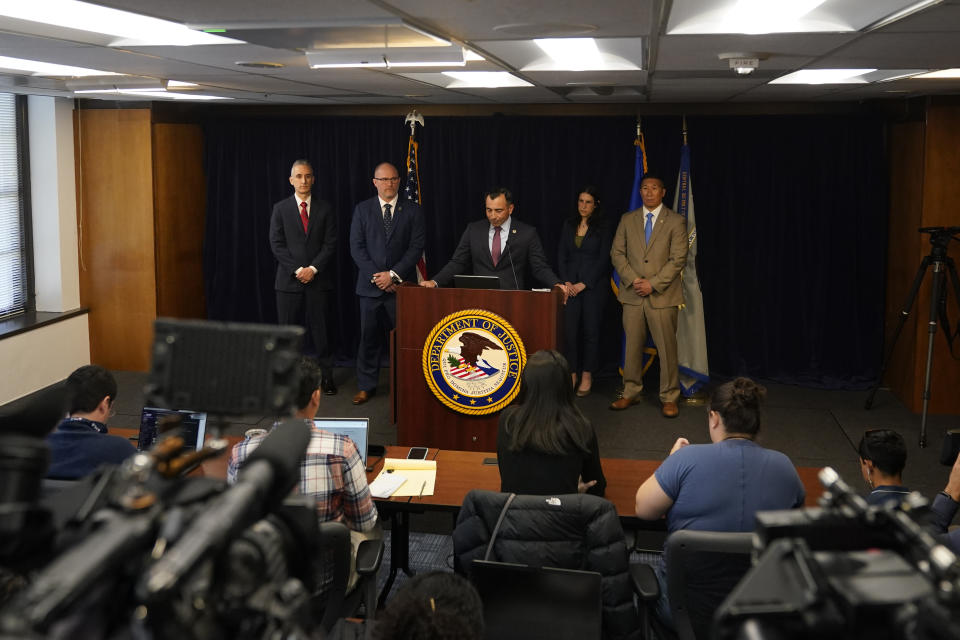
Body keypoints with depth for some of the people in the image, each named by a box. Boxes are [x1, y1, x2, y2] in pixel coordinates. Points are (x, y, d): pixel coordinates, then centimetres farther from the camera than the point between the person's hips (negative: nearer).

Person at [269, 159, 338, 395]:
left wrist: (313, 268, -10)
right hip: (289, 279, 0)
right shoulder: (280, 208, 6)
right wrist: (297, 270, -10)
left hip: (318, 278, 0)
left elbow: (330, 243, 1)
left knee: (320, 328, 3)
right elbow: (277, 244, 0)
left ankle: (326, 375, 10)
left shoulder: (325, 209, 7)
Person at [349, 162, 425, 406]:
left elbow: (416, 247, -1)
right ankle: (366, 386, 13)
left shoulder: (412, 210, 5)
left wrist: (393, 274, -10)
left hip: (401, 285, -1)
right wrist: (376, 276, -9)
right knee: (368, 337, 3)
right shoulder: (362, 210, 7)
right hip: (370, 285, 1)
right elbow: (356, 247, 2)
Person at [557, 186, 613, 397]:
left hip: (593, 284, -3)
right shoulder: (569, 225, 10)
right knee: (569, 329, -2)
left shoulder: (603, 228, -2)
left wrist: (584, 284, -11)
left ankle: (587, 377, 8)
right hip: (570, 284, 3)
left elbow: (603, 260, -6)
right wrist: (566, 281, -4)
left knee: (591, 329, 0)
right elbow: (561, 255, 9)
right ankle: (572, 374, 7)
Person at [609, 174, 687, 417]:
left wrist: (653, 284, -13)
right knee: (633, 345, 7)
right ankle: (631, 393, 18)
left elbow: (678, 259, -5)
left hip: (662, 295, -3)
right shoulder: (627, 220, 11)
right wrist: (632, 280, -7)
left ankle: (669, 398, 9)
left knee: (667, 347, -1)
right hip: (632, 295, 3)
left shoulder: (676, 221, 1)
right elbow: (617, 253, 7)